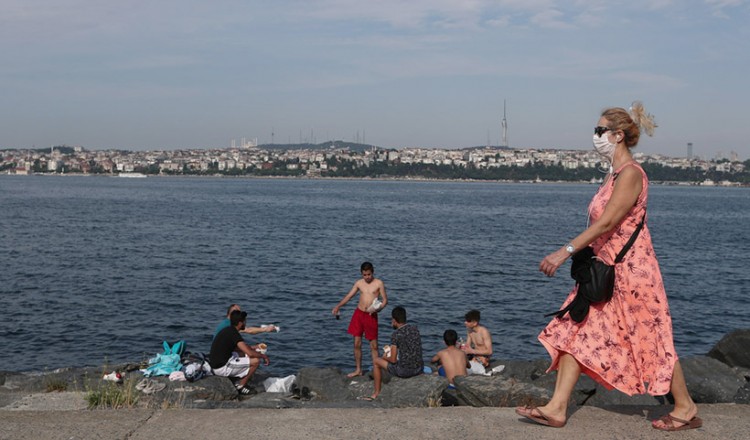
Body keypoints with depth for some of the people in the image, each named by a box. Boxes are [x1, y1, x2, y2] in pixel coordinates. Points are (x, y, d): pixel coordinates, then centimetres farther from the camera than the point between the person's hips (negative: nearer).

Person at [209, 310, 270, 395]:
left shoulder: (228, 330, 11)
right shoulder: (233, 333, -18)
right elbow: (250, 353, -23)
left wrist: (255, 347, 27)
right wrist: (264, 356, -6)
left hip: (217, 364, 10)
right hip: (222, 368, -10)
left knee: (243, 354, 27)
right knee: (256, 361, -11)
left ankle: (239, 383, 17)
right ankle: (240, 386, 3)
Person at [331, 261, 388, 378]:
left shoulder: (379, 283, -3)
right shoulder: (359, 283, 6)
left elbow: (385, 300, -2)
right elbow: (348, 296, 7)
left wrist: (378, 308, -21)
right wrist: (338, 306, -5)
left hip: (371, 316, -3)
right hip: (358, 313, 3)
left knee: (374, 345, 0)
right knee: (357, 343, 5)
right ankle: (358, 369, 16)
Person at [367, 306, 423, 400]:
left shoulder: (396, 334, -13)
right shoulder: (414, 328, 5)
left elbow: (393, 360, -12)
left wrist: (385, 357, 10)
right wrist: (391, 348, 22)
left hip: (405, 371, -6)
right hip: (419, 369, 6)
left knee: (376, 361, 16)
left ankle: (376, 393, 25)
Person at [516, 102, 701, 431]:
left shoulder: (630, 174, -16)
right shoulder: (614, 174, 13)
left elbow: (606, 222, -23)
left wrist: (566, 251, -26)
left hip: (631, 269, -10)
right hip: (605, 269, 10)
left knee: (650, 339, 3)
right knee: (575, 331, 4)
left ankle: (686, 408, 21)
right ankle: (557, 409, 6)